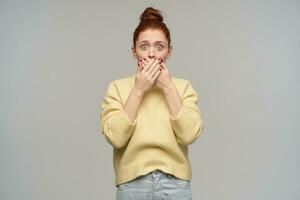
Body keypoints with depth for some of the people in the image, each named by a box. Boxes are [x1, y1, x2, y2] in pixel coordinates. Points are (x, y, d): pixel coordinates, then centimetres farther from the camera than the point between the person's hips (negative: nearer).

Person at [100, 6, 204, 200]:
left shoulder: (183, 86, 5)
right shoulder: (118, 87, 2)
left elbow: (189, 134, -10)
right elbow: (115, 137, -11)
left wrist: (168, 88, -9)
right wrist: (138, 90, -10)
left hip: (175, 183, 1)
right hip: (132, 184, 0)